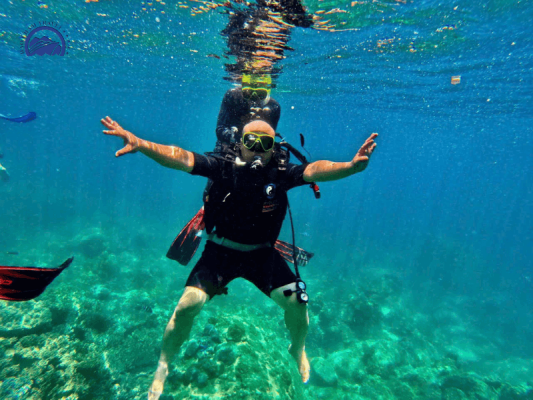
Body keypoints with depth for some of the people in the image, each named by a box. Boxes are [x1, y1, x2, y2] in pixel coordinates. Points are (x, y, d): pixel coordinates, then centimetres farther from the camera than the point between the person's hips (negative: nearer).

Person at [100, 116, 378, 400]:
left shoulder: (281, 174, -13)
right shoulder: (223, 168, -15)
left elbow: (314, 170, -28)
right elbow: (180, 158, -25)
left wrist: (350, 166, -47)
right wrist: (138, 143, -40)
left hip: (261, 254, 1)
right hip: (220, 251, 0)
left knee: (296, 302, -8)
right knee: (187, 305, -13)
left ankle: (298, 349, 30)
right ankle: (163, 365, 20)